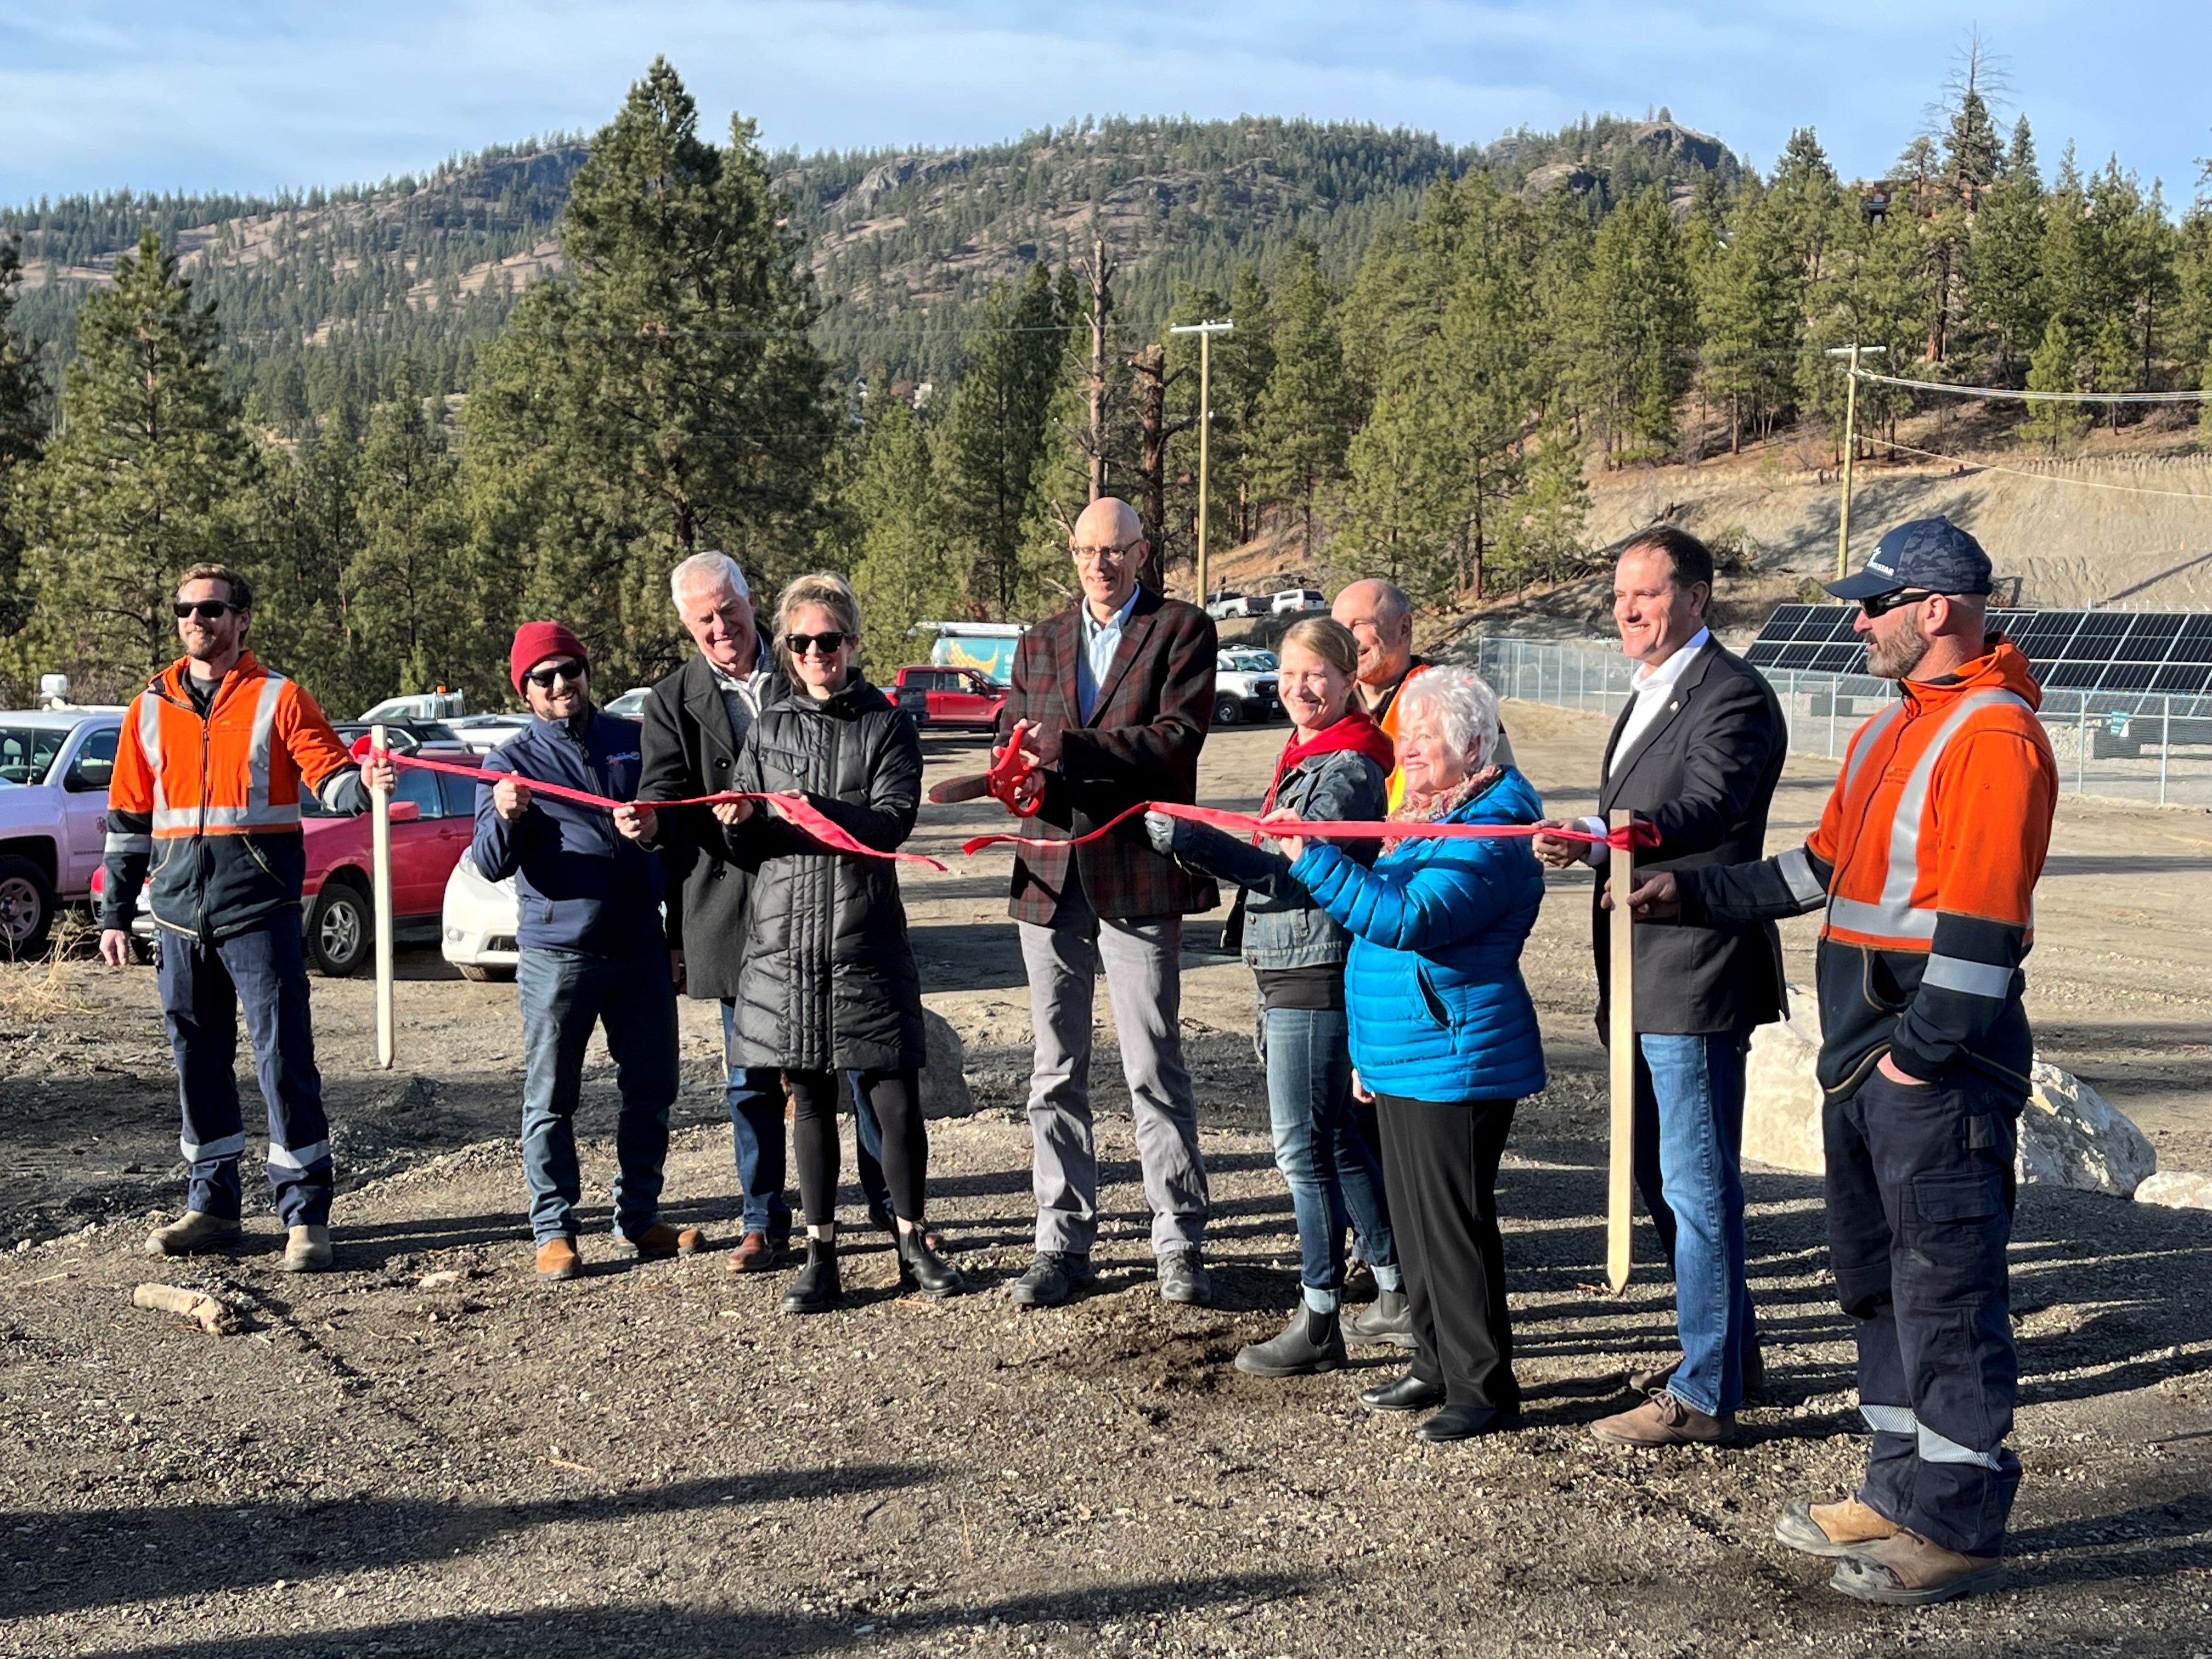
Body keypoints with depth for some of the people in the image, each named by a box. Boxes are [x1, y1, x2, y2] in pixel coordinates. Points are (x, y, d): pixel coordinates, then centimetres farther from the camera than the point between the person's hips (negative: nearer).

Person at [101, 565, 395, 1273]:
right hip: (180, 915, 5)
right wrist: (115, 913, 13)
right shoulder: (151, 708, 12)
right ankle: (212, 1202, 23)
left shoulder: (279, 698, 1)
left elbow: (328, 776, -8)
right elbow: (128, 818, 16)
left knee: (284, 1058, -5)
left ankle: (305, 1213, 1)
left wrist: (362, 785, -31)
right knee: (197, 1059, 11)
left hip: (259, 913, -4)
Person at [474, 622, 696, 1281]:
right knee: (550, 1101, 1)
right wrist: (504, 818, -30)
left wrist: (654, 824, -8)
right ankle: (554, 1231, 9)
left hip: (641, 949, 4)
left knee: (651, 1091, 9)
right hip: (557, 955, -3)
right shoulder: (513, 760, 0)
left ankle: (638, 1217, 21)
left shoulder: (632, 741, 9)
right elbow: (492, 866, -8)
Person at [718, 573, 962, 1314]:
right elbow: (751, 847, 12)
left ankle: (914, 1243, 16)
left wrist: (821, 811, -25)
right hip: (783, 938, 3)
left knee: (895, 1099, -1)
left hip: (867, 938, -2)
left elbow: (894, 820, -10)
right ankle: (821, 1255, 16)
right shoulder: (769, 729, 13)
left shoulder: (889, 725, 4)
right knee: (810, 1099, 8)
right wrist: (743, 824, -11)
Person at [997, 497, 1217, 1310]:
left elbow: (1177, 737, -13)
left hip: (1137, 876, -5)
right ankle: (1063, 1242, 18)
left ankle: (1179, 1243, 9)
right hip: (1051, 875, 5)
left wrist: (1064, 747, -20)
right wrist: (1027, 777, -10)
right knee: (1056, 1072, 9)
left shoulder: (1183, 630, 1)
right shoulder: (1039, 644, 17)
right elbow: (1013, 747, 14)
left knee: (1155, 1069, -1)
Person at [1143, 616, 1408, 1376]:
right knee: (1337, 1140, 16)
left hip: (1316, 974, -10)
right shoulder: (1301, 754, 16)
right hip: (1288, 970, 10)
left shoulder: (1348, 767, -14)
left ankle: (1319, 1323, 4)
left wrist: (1191, 840, -26)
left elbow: (1293, 869, -22)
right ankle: (1396, 1298, 26)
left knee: (1305, 1147, -4)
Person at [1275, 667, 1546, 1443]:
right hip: (1402, 1058, 10)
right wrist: (1367, 1048, 26)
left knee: (1454, 1224, -4)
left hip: (1457, 1060, -10)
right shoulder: (1422, 819, 15)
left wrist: (1313, 859, -31)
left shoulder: (1490, 833, -16)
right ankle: (1437, 1366, 27)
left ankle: (1484, 1388, 7)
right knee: (1415, 1220, 16)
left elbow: (1409, 920, -30)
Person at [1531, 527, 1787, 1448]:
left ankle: (1704, 1395, 6)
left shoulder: (1732, 695, -15)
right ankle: (1729, 1345, 35)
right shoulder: (1653, 693, 17)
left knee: (1698, 1186, -3)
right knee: (1660, 1175, 19)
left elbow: (1704, 810, -33)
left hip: (1696, 980, -10)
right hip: (1649, 984, 10)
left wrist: (1594, 839, -48)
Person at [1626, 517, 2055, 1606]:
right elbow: (1824, 865, 22)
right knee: (1875, 1280, 17)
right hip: (1862, 1061, 10)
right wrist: (1694, 894, 16)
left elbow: (1980, 921, -21)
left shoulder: (1994, 734, -15)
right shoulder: (1894, 728, 16)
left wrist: (1921, 1053, -21)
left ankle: (1959, 1526, 9)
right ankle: (1902, 1489, 29)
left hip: (1937, 1068, -10)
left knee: (1947, 1292, -1)